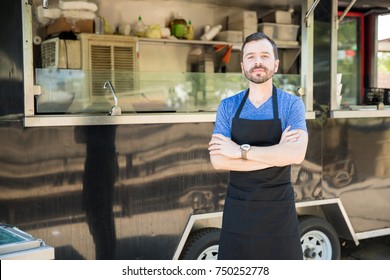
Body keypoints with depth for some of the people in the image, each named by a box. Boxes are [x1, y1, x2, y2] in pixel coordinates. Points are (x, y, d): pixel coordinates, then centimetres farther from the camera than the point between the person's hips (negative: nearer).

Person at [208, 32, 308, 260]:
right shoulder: (228, 106, 0)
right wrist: (276, 153, -16)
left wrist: (240, 150, -19)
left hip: (278, 207, -2)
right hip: (238, 208, 2)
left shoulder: (292, 104, -5)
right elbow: (218, 160, -12)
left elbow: (296, 154, -22)